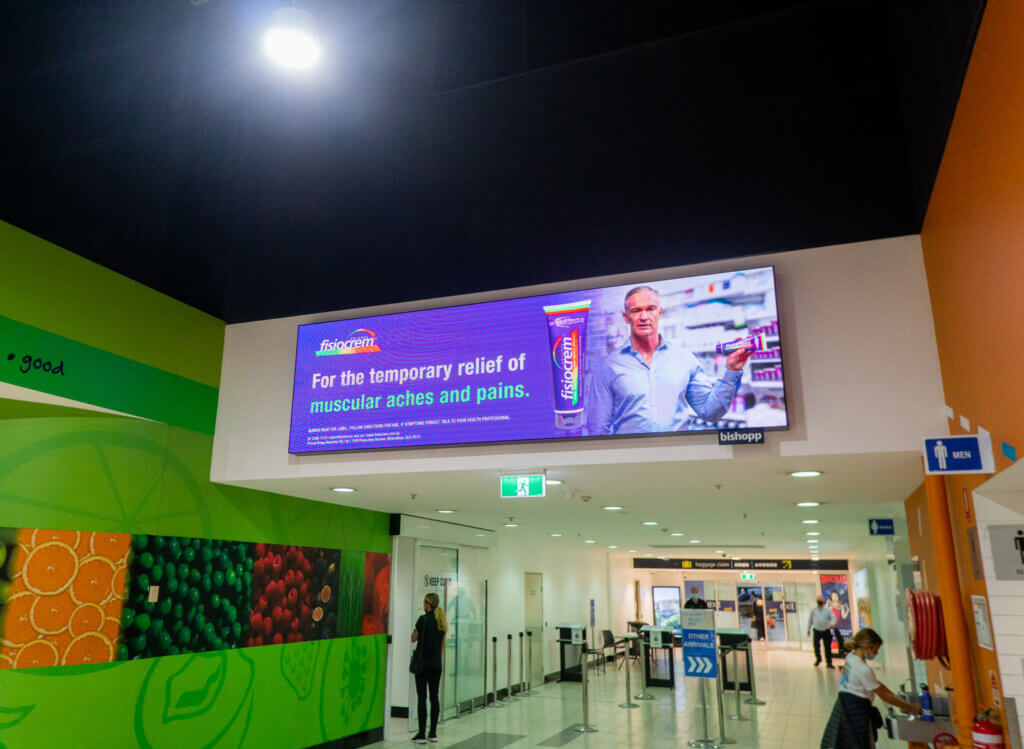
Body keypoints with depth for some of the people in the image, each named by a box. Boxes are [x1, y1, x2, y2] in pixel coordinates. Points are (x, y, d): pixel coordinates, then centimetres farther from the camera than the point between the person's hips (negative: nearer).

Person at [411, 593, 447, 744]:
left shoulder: (423, 619, -12)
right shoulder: (441, 621, 7)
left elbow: (414, 639, -3)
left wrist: (414, 630, 15)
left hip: (423, 663, -6)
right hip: (437, 664, 6)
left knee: (422, 697, -1)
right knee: (434, 697, 9)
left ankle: (422, 734, 1)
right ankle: (433, 733, 14)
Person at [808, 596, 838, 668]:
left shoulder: (827, 610, -2)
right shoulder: (813, 610, 4)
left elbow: (833, 618, -11)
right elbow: (810, 620, 12)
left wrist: (832, 623, -32)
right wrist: (808, 629, 13)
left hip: (826, 631, -2)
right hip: (817, 631, 2)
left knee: (827, 647, -1)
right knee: (816, 646, 8)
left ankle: (829, 662, 9)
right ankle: (818, 659, 32)